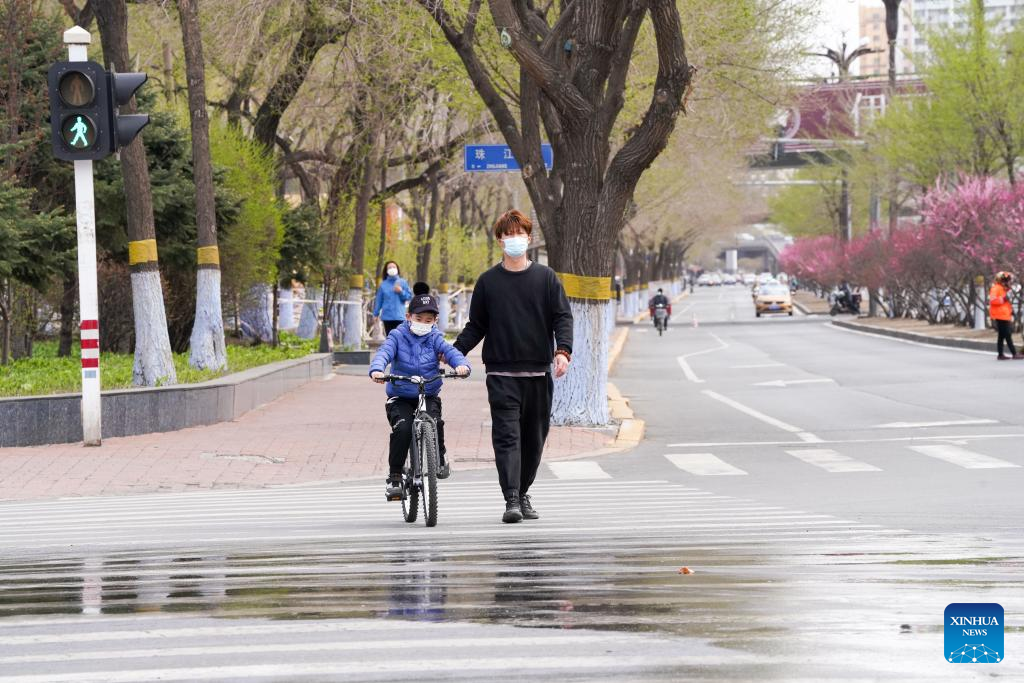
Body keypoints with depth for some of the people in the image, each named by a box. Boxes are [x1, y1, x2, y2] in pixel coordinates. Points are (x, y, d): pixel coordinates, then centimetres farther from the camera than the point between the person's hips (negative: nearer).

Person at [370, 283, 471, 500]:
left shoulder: (434, 338, 2)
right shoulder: (397, 336, -2)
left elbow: (450, 351, -15)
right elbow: (384, 352, -19)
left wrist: (461, 364, -38)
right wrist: (377, 369, -42)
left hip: (429, 395, 1)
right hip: (400, 397, -1)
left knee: (435, 423, -27)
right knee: (402, 429, -25)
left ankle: (440, 460, 1)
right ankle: (394, 477, -11)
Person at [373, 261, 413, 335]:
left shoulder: (403, 282, 4)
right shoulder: (383, 284, 7)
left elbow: (409, 296, 4)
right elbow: (379, 300, 8)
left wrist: (401, 292, -13)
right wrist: (376, 313, 7)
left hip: (399, 316, -2)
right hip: (387, 316, 2)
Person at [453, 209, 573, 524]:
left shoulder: (545, 277, 7)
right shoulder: (488, 281, 8)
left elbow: (562, 317, 3)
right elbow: (476, 326, 12)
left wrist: (563, 350, -14)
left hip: (538, 373, 1)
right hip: (501, 373, -1)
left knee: (534, 437, 7)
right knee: (506, 435, -12)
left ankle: (523, 493, 23)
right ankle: (511, 500, -18)